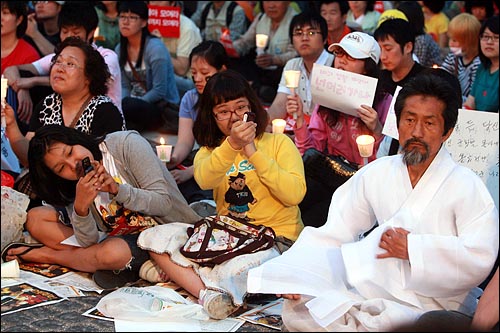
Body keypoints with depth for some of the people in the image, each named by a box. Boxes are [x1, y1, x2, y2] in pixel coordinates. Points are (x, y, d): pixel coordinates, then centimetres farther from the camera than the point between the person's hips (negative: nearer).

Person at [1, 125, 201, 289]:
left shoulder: (126, 143, -16)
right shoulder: (78, 185, -3)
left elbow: (164, 202, -17)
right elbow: (89, 243, -12)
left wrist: (117, 190, -29)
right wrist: (80, 207, -30)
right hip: (119, 237, 6)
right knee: (36, 218, 1)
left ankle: (46, 255, -6)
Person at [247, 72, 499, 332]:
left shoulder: (467, 186, -7)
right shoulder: (376, 173, 8)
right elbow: (337, 230, 6)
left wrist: (413, 247, -17)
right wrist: (294, 271, -9)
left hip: (434, 308, -5)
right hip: (377, 289, 5)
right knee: (297, 309, -10)